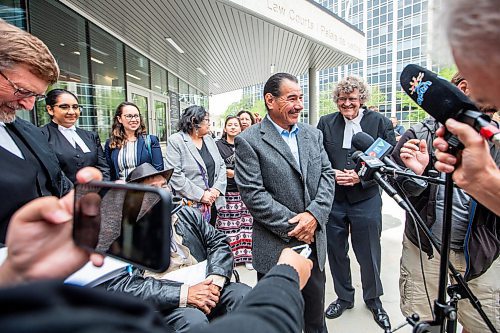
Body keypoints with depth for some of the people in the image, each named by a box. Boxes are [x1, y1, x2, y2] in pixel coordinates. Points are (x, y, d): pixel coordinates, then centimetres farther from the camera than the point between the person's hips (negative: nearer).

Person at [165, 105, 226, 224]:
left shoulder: (209, 139, 11)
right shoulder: (175, 141, -7)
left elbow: (221, 165, 11)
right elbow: (175, 175, -15)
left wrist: (217, 189, -5)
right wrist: (200, 195, -16)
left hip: (213, 202, 6)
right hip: (190, 205, -5)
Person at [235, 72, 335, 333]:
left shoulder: (313, 134, 7)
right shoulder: (248, 141, -12)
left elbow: (327, 175, 3)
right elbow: (252, 193, -17)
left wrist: (314, 214, -13)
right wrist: (292, 226, -16)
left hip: (314, 241, 5)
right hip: (276, 248, -4)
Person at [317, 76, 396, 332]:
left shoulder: (380, 122, -2)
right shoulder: (325, 123, 3)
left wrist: (361, 176, -16)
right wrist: (331, 174, -13)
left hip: (366, 199, -1)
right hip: (333, 199, 2)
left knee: (369, 254, 12)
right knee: (336, 252, 15)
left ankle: (373, 300, 40)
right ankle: (344, 297, 39)